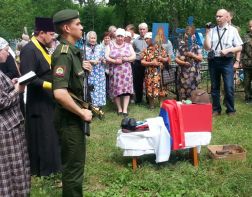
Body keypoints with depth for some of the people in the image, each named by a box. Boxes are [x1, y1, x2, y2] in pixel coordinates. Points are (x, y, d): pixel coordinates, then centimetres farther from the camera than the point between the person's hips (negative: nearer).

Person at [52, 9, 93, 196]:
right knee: (73, 165, 2)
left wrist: (83, 69, 6)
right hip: (69, 118, -10)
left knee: (76, 162, 22)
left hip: (74, 116, 10)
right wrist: (82, 112, -21)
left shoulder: (72, 51, 9)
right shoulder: (63, 54, -21)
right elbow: (60, 93, -32)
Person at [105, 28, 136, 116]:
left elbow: (134, 56, 3)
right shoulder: (110, 45, 7)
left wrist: (126, 59, -14)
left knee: (126, 89, -6)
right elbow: (106, 57, -2)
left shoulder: (128, 45, 10)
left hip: (126, 71, 1)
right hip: (115, 71, 0)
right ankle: (119, 108, 11)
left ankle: (125, 109, -3)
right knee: (116, 89, 0)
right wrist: (115, 61, -17)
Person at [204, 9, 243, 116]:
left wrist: (227, 50, -13)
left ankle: (230, 110, 12)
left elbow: (239, 47, 1)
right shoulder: (212, 30, 5)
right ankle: (216, 109, 23)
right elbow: (207, 47, 0)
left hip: (226, 61, -2)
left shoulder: (232, 30, 2)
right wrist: (207, 34, -8)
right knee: (214, 87, 10)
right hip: (213, 61, 2)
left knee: (229, 87, -5)